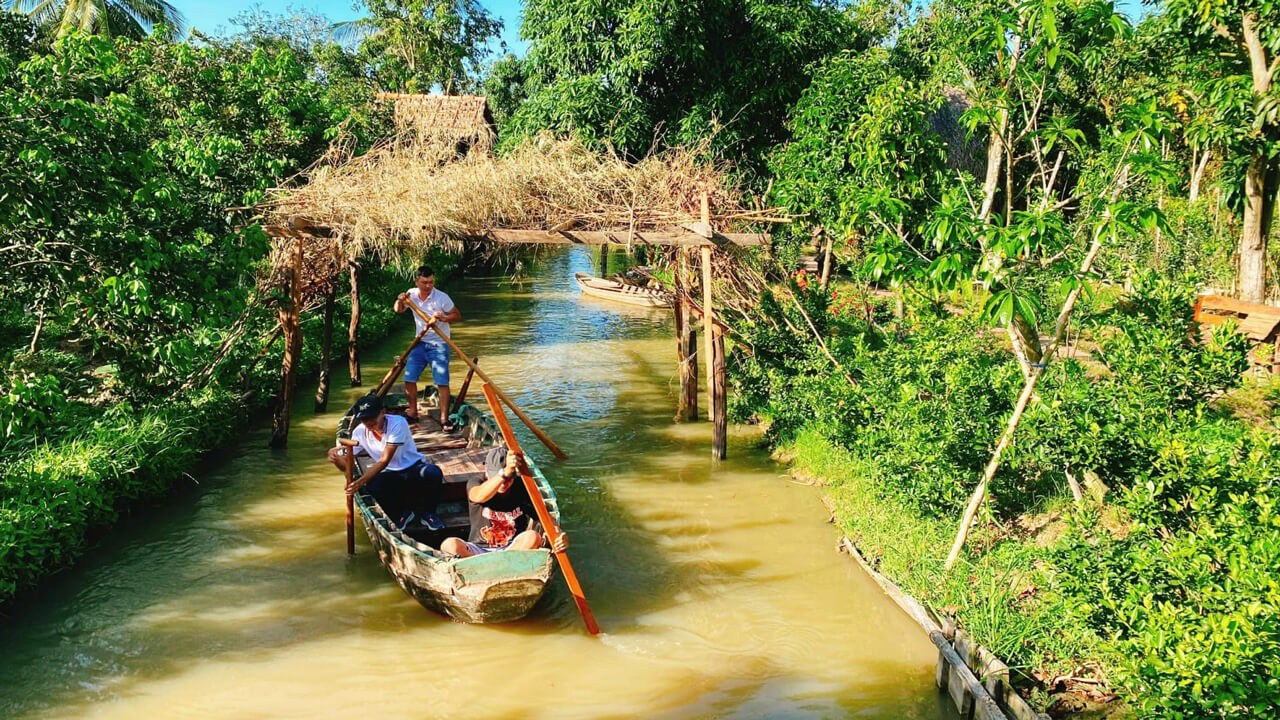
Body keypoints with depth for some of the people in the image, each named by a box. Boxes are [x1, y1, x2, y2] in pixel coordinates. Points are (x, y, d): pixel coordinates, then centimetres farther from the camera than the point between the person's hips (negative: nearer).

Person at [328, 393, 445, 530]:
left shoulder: (397, 423, -23)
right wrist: (336, 458, -38)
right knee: (373, 485, -32)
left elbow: (384, 461, -30)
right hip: (391, 474, 3)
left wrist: (361, 481, -41)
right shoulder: (359, 432, -8)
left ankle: (427, 513, -7)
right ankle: (403, 515, -2)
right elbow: (347, 464, -13)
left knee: (434, 473, -37)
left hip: (414, 468, -3)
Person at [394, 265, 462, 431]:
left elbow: (457, 316, -7)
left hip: (439, 344, -5)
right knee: (409, 378, 4)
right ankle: (413, 413, 19)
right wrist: (400, 301, -12)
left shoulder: (441, 297, -14)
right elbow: (398, 310, 10)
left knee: (442, 382, -9)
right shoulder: (412, 294, -1)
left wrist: (442, 318, -25)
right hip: (420, 343, 5)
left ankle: (444, 418, -3)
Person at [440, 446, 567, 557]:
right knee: (450, 545, -29)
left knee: (533, 537, -30)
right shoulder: (475, 483, -8)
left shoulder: (521, 488, -3)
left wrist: (559, 536, -27)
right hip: (478, 549, -1)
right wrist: (505, 472, -50)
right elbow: (479, 497, -34)